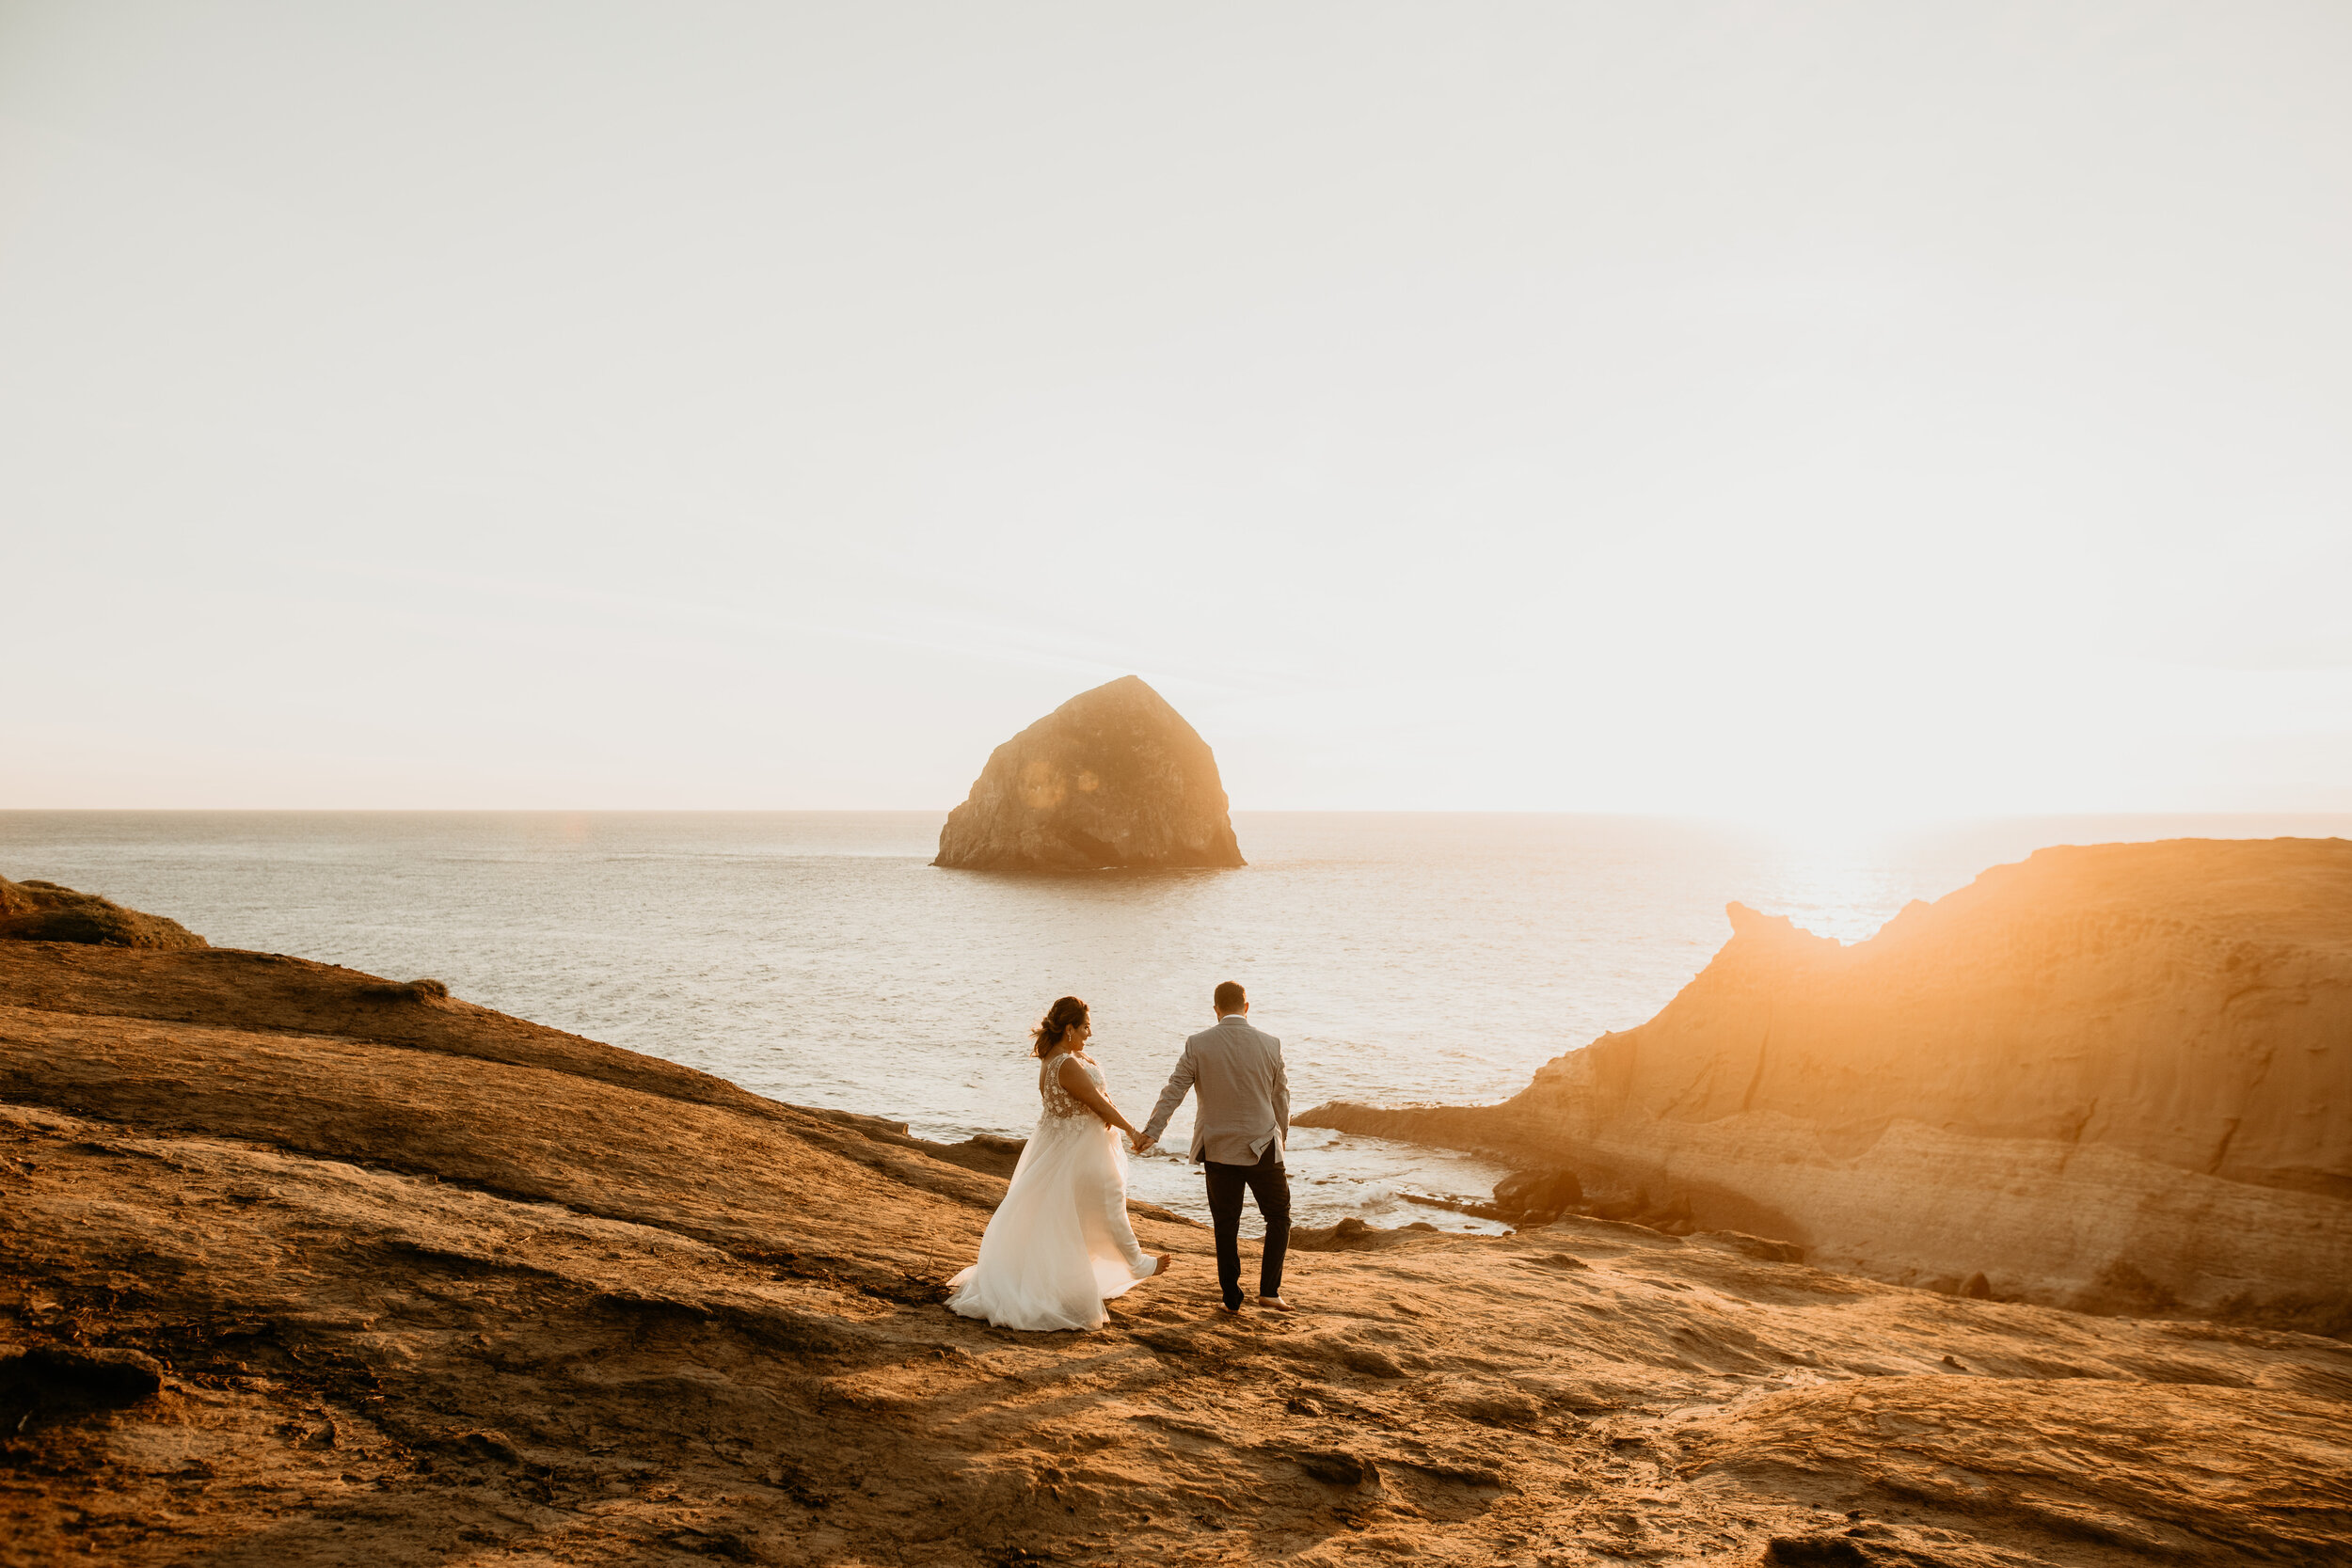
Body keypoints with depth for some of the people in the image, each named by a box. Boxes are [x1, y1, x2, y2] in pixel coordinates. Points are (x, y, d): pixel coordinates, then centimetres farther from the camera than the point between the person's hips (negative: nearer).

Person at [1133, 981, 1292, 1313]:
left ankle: (1232, 1298, 15)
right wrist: (1281, 1137, 19)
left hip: (1218, 1149, 1)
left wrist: (1151, 1131, -7)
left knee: (1226, 1226, 12)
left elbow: (1174, 1090, -10)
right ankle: (1269, 1290, 8)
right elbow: (1281, 1098, 5)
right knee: (1279, 1218, 15)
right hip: (1262, 1148, -1)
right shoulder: (1270, 1045, -3)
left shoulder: (1198, 1045, -6)